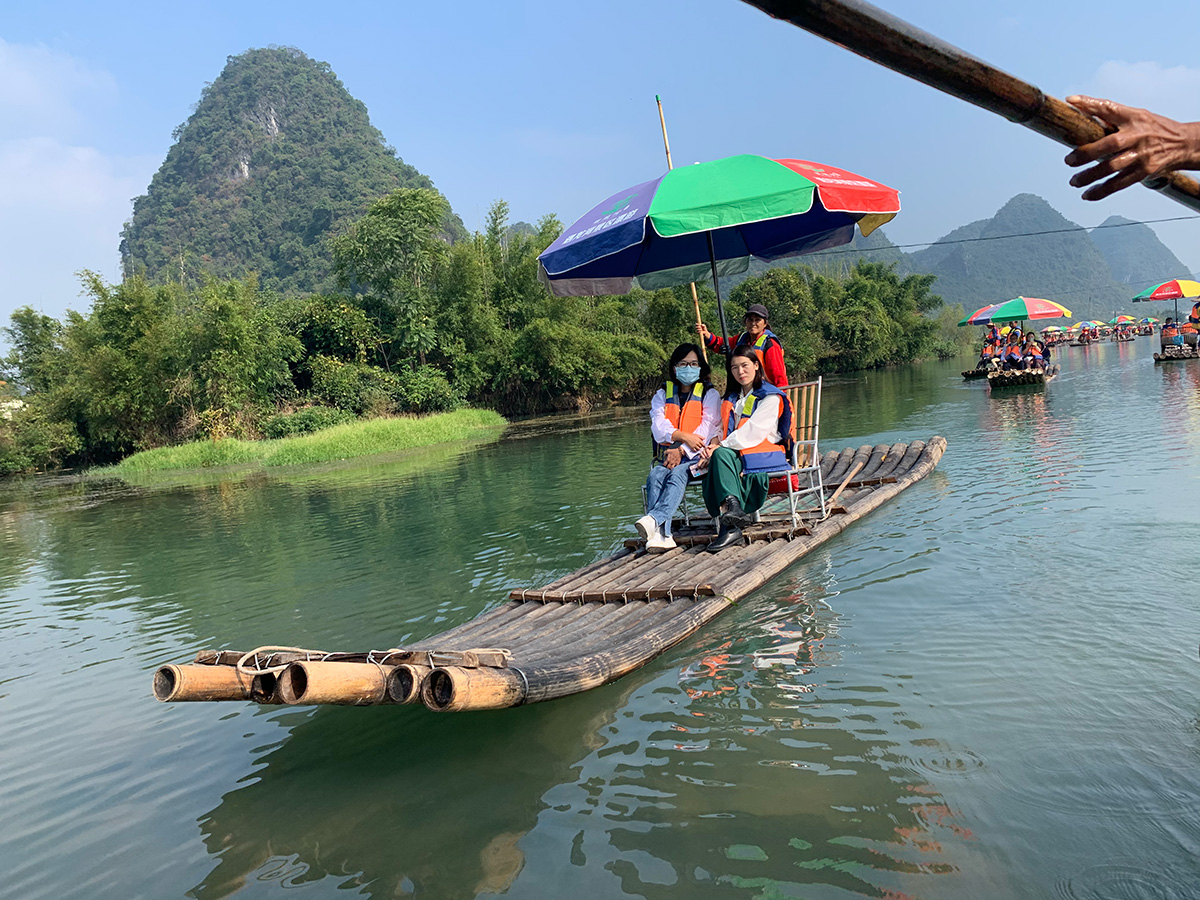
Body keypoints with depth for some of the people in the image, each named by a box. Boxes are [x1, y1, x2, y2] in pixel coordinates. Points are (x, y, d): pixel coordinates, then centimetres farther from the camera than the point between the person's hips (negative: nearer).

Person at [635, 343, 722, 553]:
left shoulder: (709, 394, 11)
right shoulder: (662, 394, 19)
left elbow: (707, 427, -3)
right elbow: (658, 426, 2)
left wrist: (681, 451, -17)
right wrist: (683, 436, -16)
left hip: (697, 454, -3)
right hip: (669, 454, 3)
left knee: (677, 474, -34)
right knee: (655, 477, -29)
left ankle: (654, 519, -52)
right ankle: (661, 535, -42)